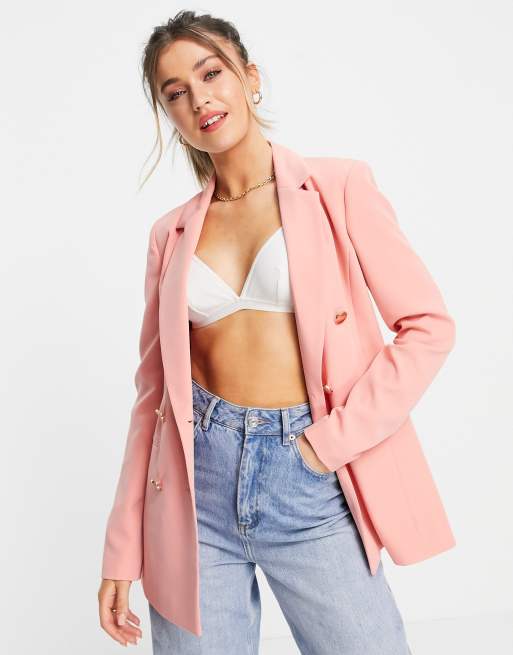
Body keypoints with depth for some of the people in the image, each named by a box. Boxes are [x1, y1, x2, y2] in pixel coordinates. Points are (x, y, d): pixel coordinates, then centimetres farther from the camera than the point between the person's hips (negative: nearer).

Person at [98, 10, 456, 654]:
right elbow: (154, 389, 8)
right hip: (198, 481, 3)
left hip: (311, 483, -2)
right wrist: (124, 551, 6)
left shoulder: (338, 186, 0)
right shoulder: (172, 232, 7)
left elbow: (428, 325, -4)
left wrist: (330, 439, -10)